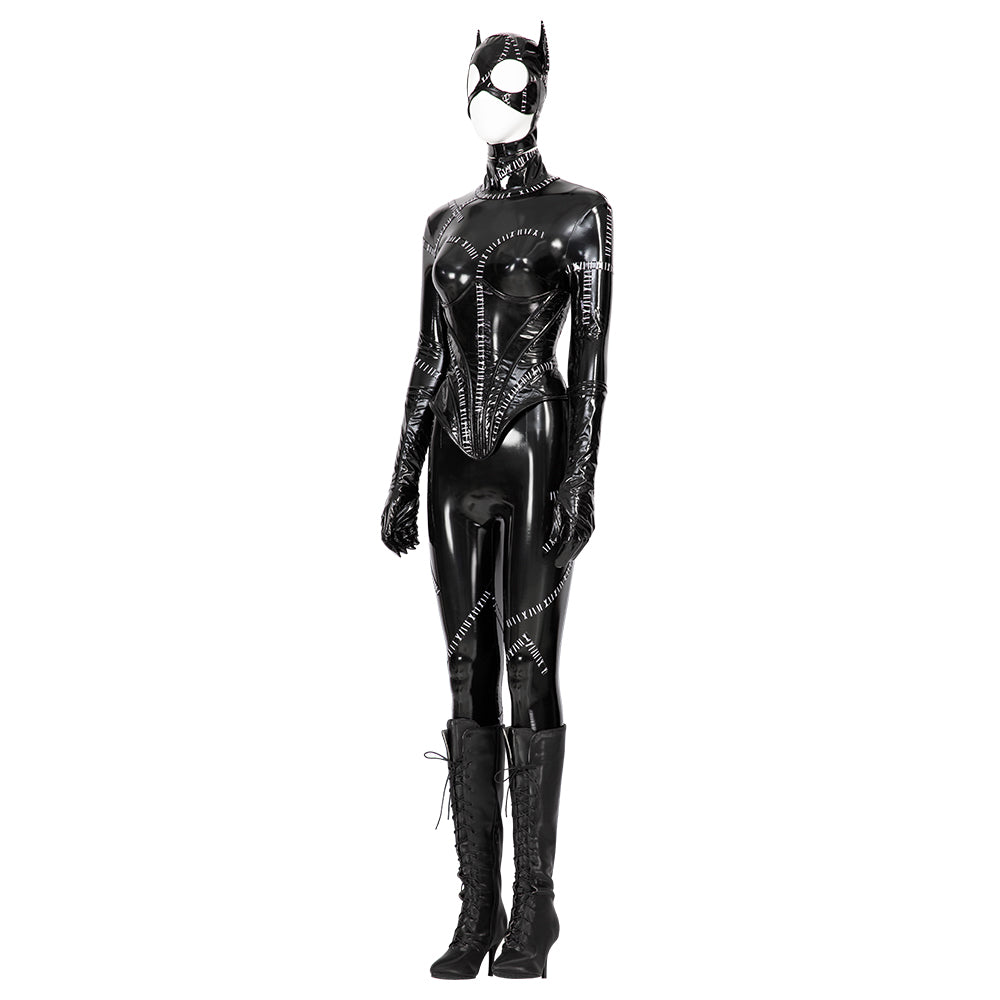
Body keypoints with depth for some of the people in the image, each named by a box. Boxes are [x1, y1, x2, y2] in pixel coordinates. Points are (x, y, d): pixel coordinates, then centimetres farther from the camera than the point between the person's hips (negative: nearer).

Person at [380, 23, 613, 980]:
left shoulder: (579, 211, 2)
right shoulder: (446, 221, 15)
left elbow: (590, 355, -4)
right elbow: (429, 360, 16)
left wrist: (581, 481, -12)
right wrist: (402, 479, 11)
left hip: (535, 451, -5)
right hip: (457, 460, 5)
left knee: (530, 673, -5)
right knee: (469, 679, 5)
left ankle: (531, 909, 2)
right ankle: (477, 907, 11)